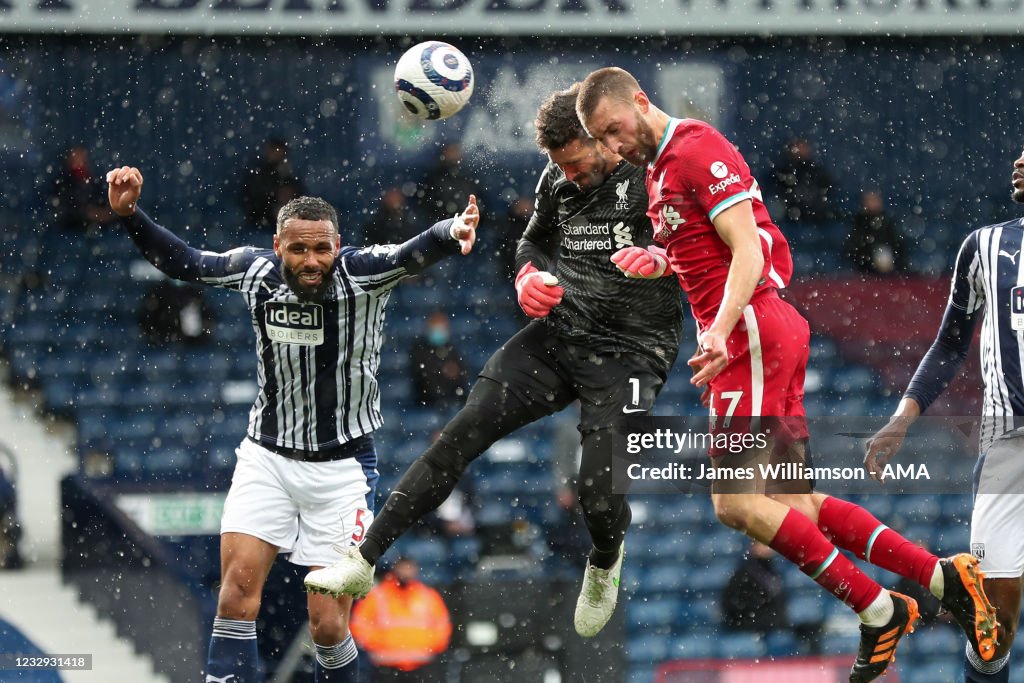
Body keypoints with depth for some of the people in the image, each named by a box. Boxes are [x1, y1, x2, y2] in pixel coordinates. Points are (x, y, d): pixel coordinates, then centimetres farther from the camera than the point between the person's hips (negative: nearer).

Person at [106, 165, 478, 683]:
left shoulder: (361, 274, -14)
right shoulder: (256, 271, -4)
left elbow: (413, 255, -33)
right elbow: (180, 261, 8)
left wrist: (449, 234, -55)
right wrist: (129, 213, -4)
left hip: (342, 468, -3)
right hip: (266, 458, 3)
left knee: (328, 623, -5)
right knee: (238, 584, -13)